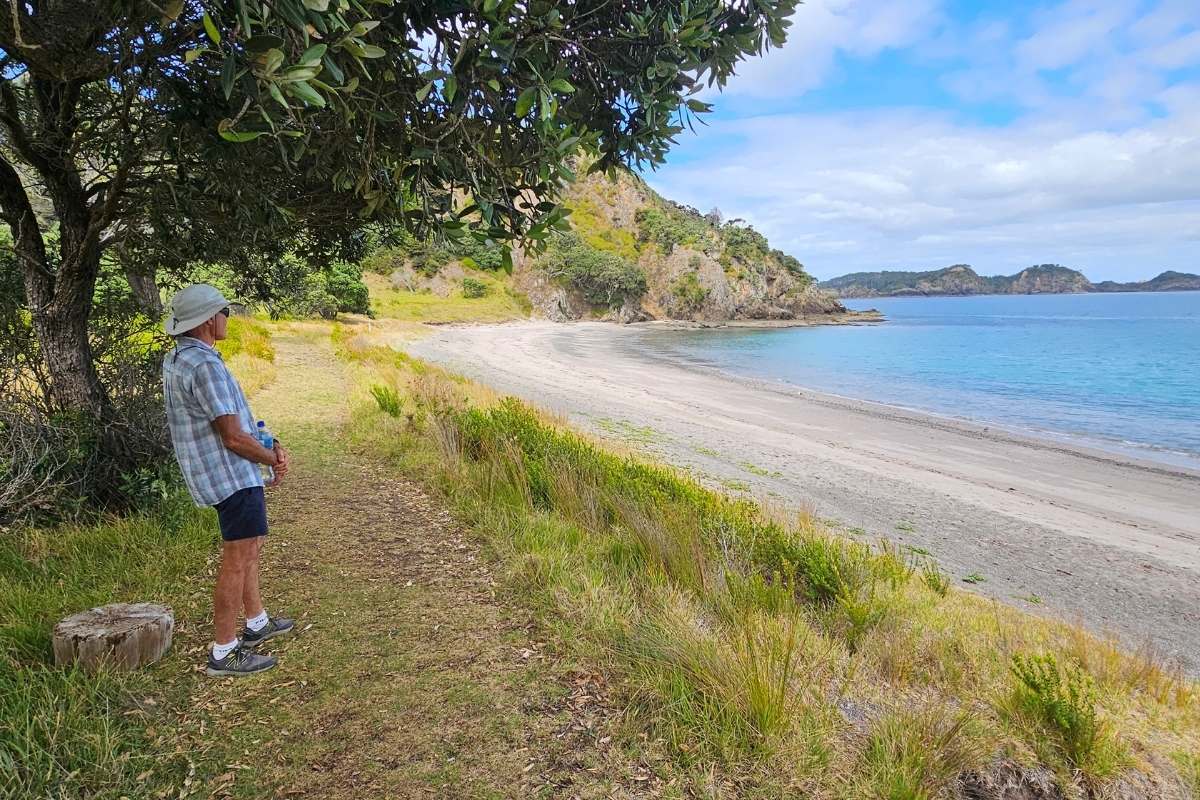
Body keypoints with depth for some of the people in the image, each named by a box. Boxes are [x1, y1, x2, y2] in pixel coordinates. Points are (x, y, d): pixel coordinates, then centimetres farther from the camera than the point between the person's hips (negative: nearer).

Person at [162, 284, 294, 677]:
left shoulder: (175, 359, 9)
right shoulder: (205, 365, -24)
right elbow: (233, 438, -23)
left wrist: (269, 446, 2)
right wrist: (274, 459, -6)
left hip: (220, 475, 10)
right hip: (231, 475, -10)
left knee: (251, 547, 22)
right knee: (237, 560, -2)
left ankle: (257, 623, 36)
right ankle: (223, 652, 7)